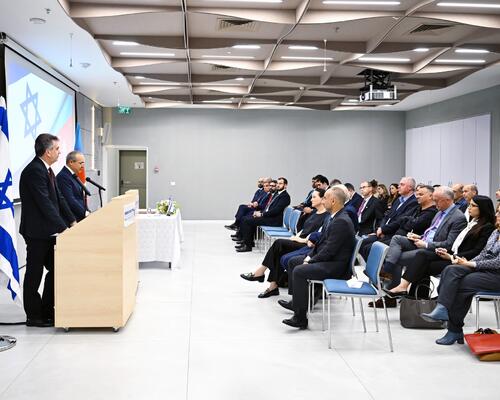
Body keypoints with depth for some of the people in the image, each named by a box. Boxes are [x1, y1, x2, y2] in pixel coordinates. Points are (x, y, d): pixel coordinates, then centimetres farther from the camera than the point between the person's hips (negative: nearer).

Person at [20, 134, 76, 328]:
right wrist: (64, 228, -24)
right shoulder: (34, 171, -20)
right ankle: (33, 316, 15)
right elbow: (45, 203, -25)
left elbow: (58, 198, 12)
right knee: (34, 274, 3)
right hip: (36, 232, -9)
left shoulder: (46, 170, 11)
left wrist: (72, 222, 5)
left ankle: (46, 311, 24)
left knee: (56, 270, 13)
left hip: (48, 231, 9)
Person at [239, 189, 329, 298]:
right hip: (300, 241, 8)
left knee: (279, 243, -23)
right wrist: (296, 236, 6)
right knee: (279, 253, -18)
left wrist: (304, 240, -17)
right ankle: (273, 286, -19)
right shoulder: (315, 214, 22)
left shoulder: (326, 216, -8)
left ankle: (260, 272, -13)